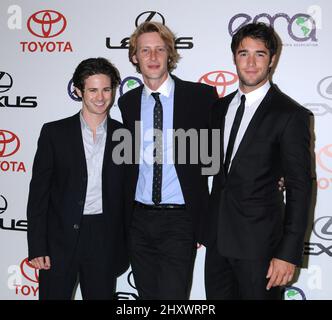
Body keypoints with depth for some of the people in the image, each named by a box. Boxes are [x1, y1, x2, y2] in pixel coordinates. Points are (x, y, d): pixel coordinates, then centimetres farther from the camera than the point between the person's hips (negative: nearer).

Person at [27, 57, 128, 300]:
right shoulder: (54, 132, -1)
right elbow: (39, 191, -2)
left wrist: (125, 247, 5)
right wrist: (37, 247, -7)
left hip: (105, 241, 1)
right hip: (60, 237, -1)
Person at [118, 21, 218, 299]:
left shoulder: (201, 96, -5)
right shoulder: (126, 102, 6)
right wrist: (122, 218, 12)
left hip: (180, 221, -4)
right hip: (139, 219, 4)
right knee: (147, 294, 14)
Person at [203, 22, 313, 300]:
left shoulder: (291, 115, -10)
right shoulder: (220, 107, 9)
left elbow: (300, 189, -12)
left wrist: (289, 254, -15)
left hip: (259, 241, -5)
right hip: (217, 236, 6)